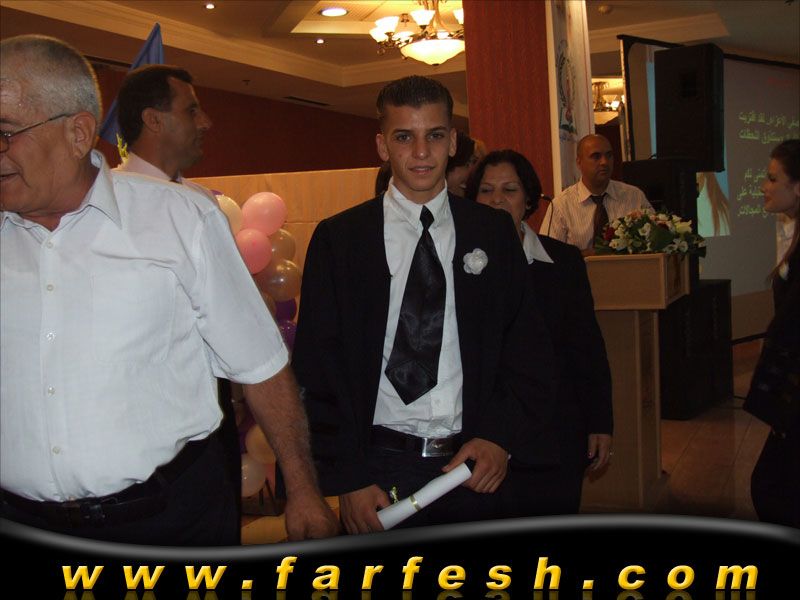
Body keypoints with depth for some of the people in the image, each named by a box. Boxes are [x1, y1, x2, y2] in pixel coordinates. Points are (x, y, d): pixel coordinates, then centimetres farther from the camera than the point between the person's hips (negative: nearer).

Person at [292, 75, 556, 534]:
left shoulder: (494, 232, 3)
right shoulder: (338, 238, -3)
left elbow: (527, 343, 5)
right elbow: (318, 366, -3)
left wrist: (500, 436, -9)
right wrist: (348, 479, -8)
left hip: (476, 466, 2)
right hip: (379, 470, -1)